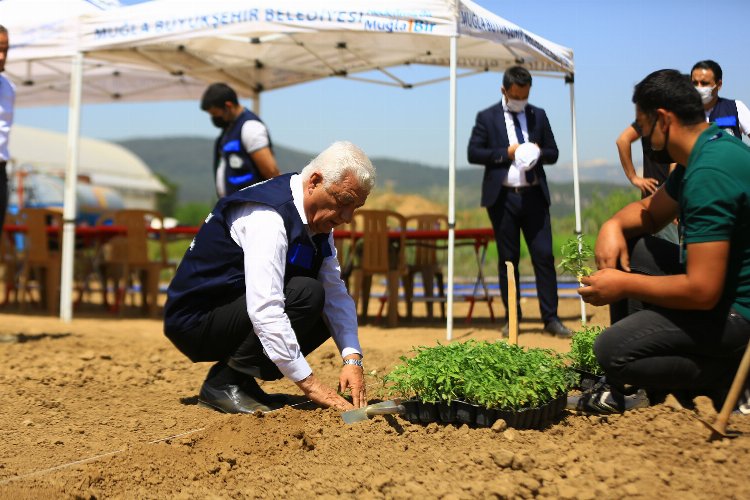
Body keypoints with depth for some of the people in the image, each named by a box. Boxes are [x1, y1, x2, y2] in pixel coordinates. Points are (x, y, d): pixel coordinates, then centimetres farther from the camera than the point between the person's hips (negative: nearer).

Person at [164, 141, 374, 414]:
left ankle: (241, 379, 4)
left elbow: (336, 294, 1)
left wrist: (352, 359, -13)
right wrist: (309, 383, -30)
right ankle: (224, 382, -14)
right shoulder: (266, 217, -26)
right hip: (195, 322, -9)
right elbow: (265, 309, -33)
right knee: (306, 294, -25)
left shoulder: (317, 217, 3)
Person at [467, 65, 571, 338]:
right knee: (508, 259, 4)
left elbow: (553, 153, 14)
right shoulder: (487, 117, 4)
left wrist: (539, 152, -8)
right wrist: (506, 153, -12)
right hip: (502, 196, -2)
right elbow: (473, 153, -3)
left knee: (544, 256, -3)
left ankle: (550, 318, 1)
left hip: (534, 195, 2)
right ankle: (512, 319, 12)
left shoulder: (539, 116, 12)